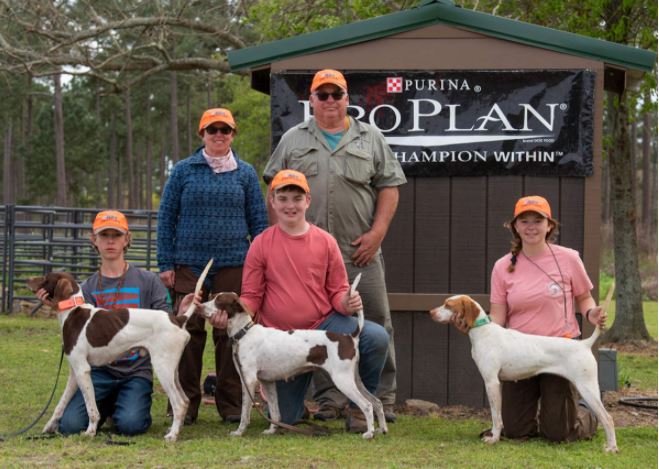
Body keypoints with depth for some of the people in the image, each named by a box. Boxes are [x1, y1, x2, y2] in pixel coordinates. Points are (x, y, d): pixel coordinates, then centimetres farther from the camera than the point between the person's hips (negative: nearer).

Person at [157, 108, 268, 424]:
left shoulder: (245, 173, 9)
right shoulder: (184, 170, 6)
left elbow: (258, 220, 10)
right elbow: (166, 217, 6)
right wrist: (166, 264, -1)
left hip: (233, 265, 1)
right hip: (189, 264, 0)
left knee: (229, 332, 2)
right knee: (189, 331, -1)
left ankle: (230, 404, 10)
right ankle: (185, 404, 7)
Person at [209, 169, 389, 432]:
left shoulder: (325, 242, 0)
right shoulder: (261, 245, -2)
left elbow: (338, 291, 5)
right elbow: (251, 297, 0)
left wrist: (347, 302, -19)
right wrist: (229, 314, -21)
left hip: (324, 324, 0)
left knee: (377, 337, -28)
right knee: (285, 418, -1)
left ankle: (359, 410, -8)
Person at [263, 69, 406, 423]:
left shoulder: (371, 139, 10)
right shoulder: (293, 140, 12)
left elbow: (389, 187, 7)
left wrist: (377, 232, -4)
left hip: (360, 252, 0)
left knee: (375, 324, -1)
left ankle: (383, 397, 6)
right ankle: (329, 399, 9)